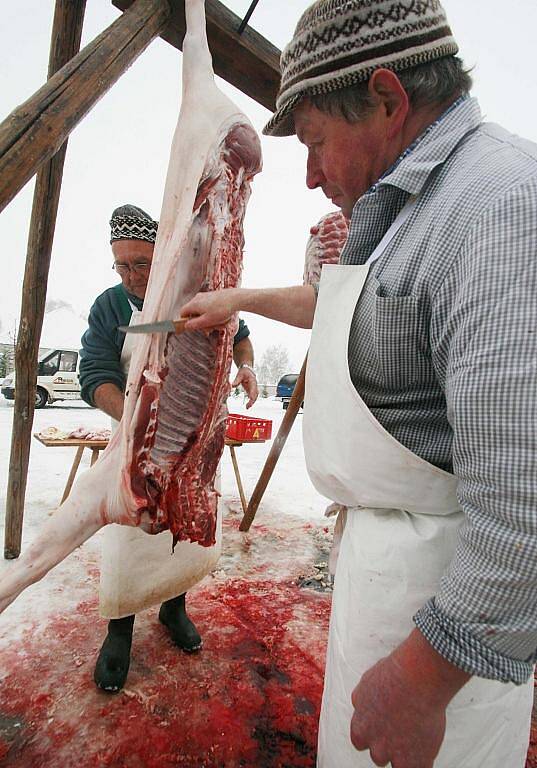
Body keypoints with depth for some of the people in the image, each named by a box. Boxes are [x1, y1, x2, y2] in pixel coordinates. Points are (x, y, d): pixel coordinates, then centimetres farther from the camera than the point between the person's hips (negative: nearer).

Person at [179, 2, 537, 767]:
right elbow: (335, 303, 27)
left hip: (443, 580, -9)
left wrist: (418, 681, -22)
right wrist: (242, 298, 30)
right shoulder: (412, 203, 10)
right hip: (380, 533, 9)